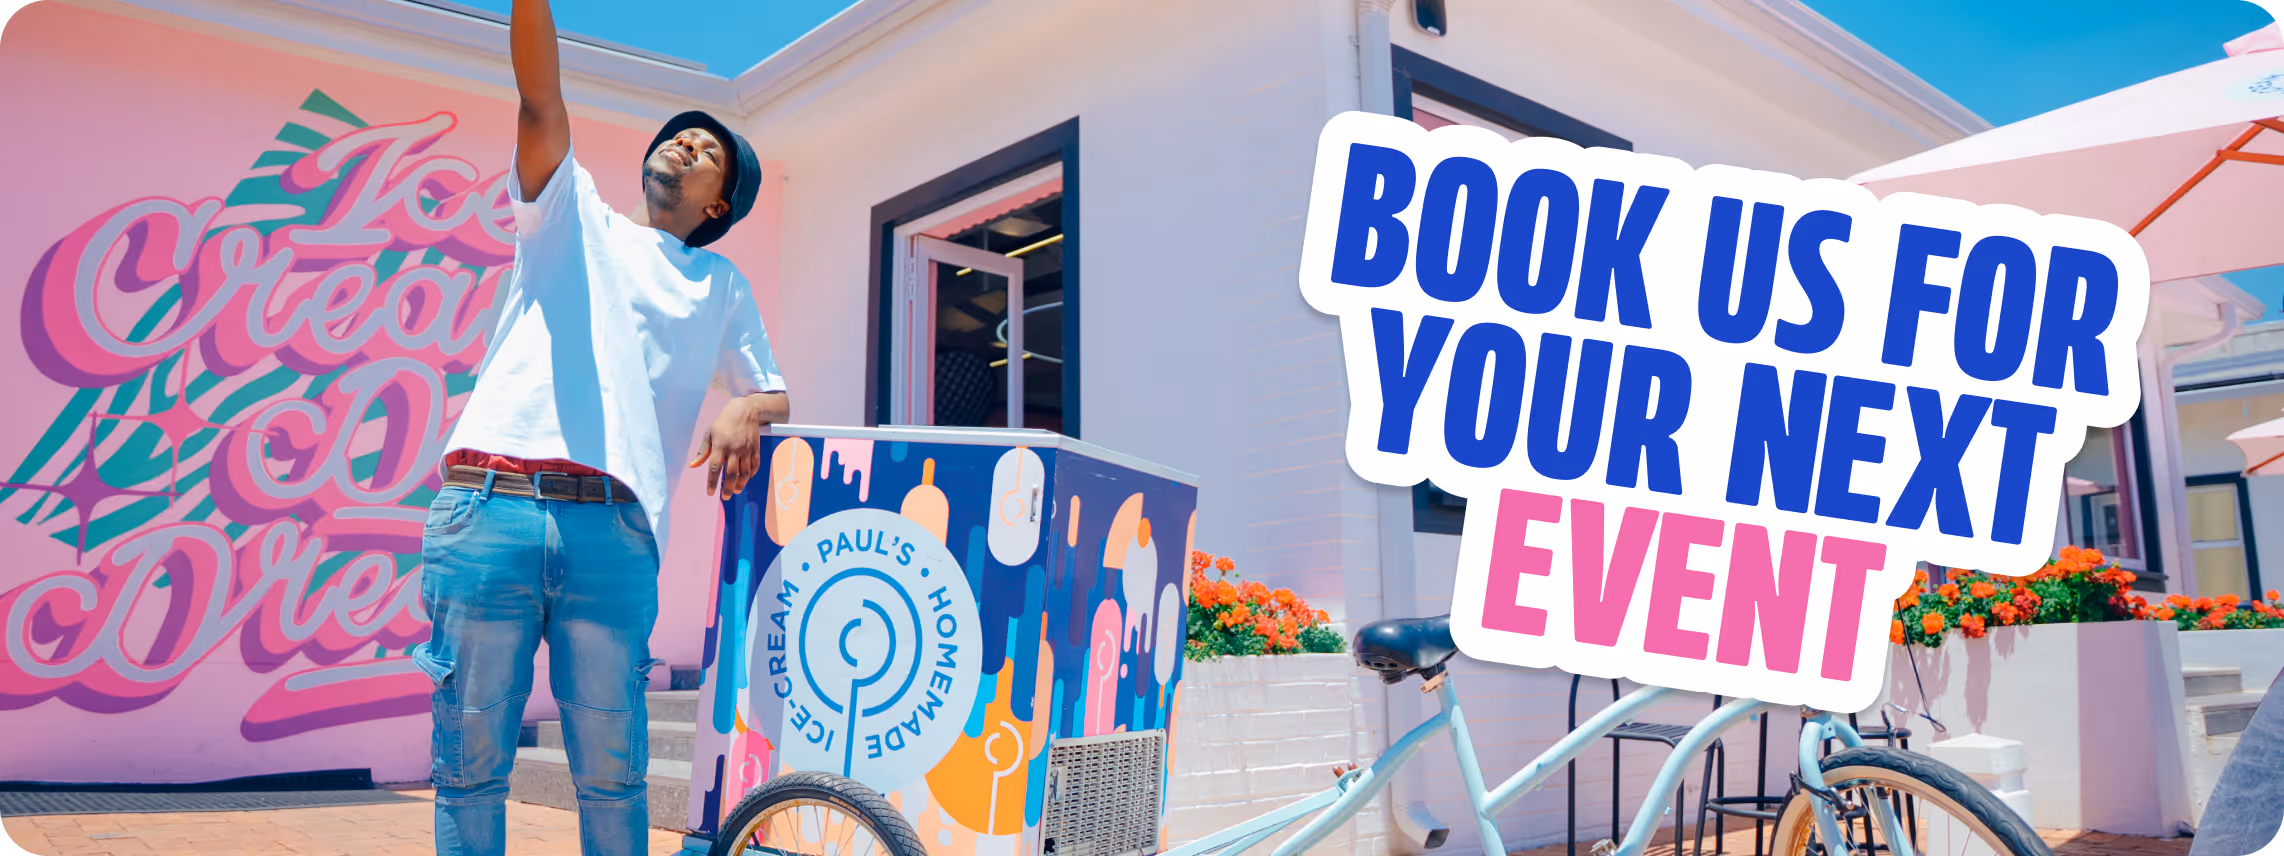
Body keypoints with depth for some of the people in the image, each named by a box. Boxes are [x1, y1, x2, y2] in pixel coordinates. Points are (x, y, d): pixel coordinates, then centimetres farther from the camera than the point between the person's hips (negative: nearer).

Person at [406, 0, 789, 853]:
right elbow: (540, 97, 6)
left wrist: (746, 409, -4)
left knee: (611, 771, -1)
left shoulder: (722, 286, 24)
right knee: (470, 762, 1)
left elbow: (771, 392, 19)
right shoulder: (573, 214, 21)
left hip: (612, 530, 1)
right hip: (488, 511, 0)